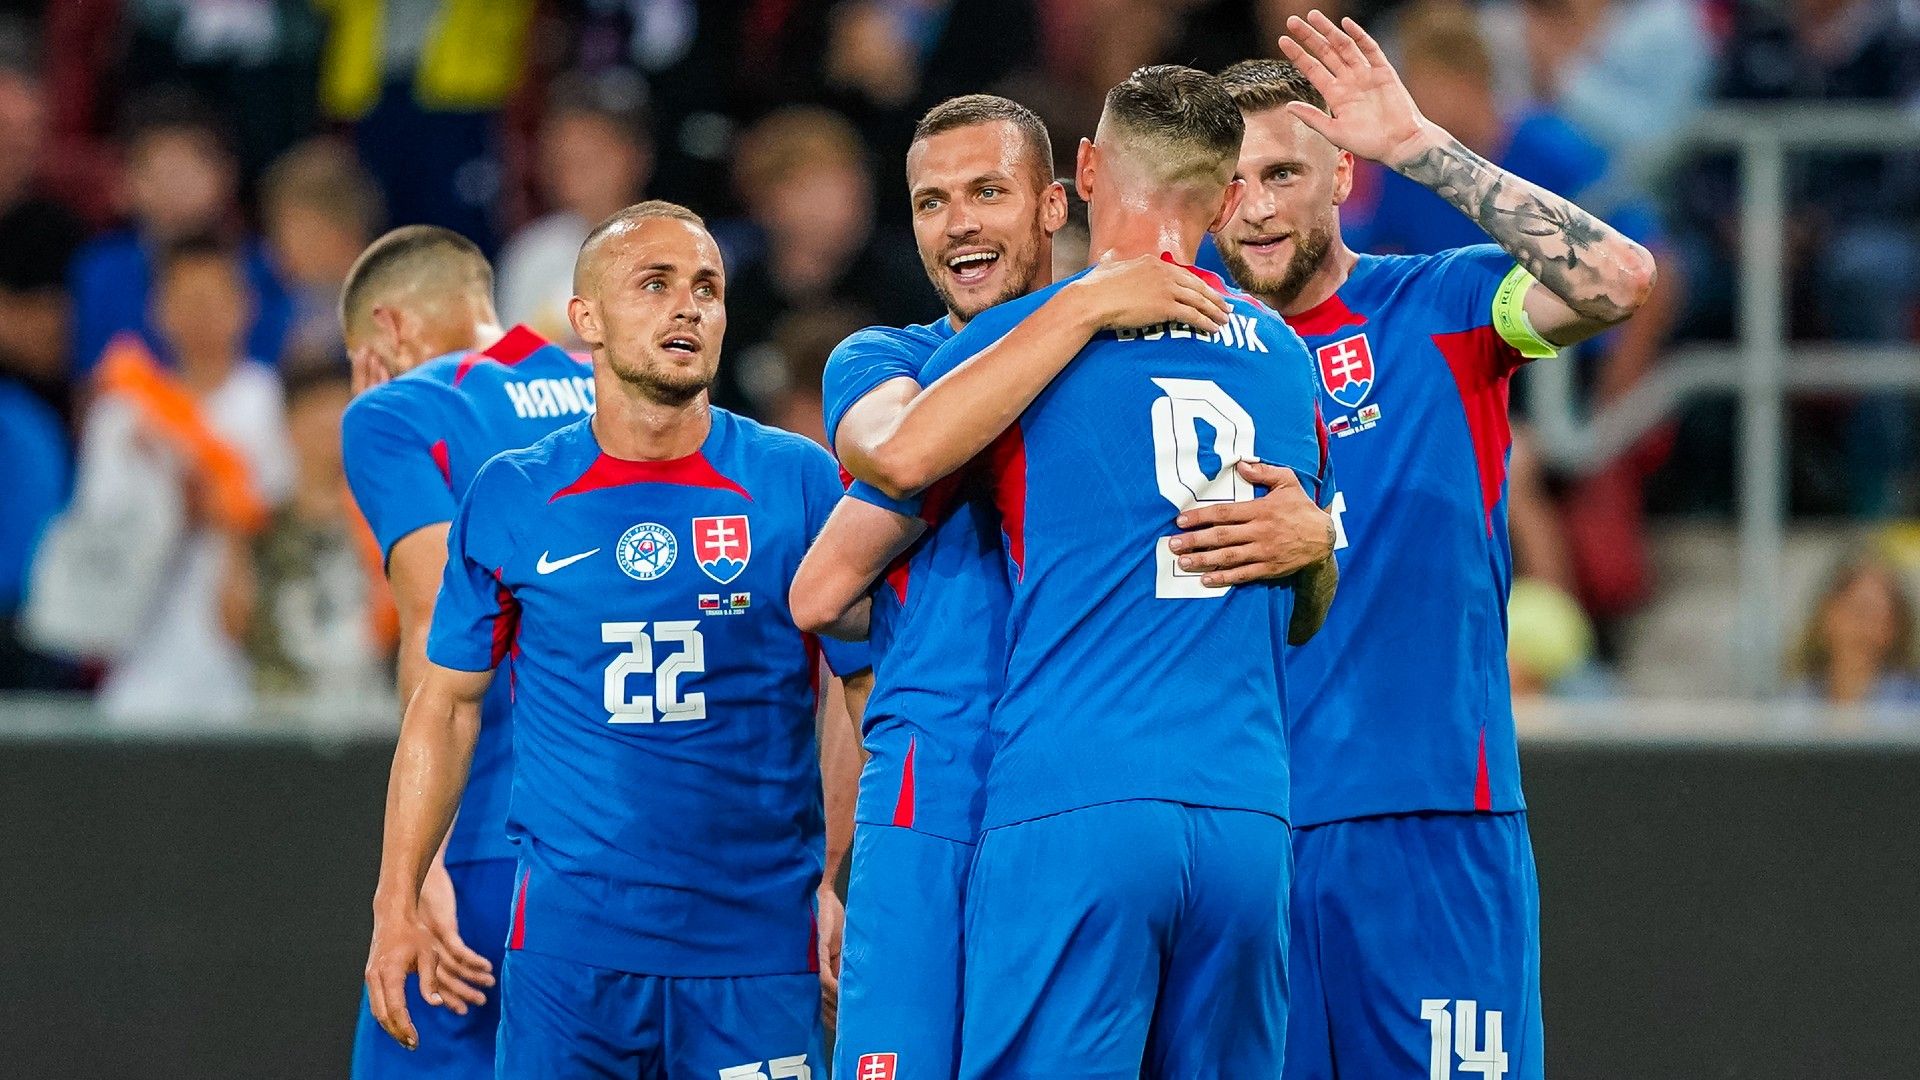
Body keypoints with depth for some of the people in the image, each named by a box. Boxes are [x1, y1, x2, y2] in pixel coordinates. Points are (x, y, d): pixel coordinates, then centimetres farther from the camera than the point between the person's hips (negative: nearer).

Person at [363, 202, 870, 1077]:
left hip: (758, 944, 0)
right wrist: (397, 904, 5)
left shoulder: (798, 483, 3)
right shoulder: (508, 498, 5)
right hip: (568, 937, 0)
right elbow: (447, 706, 11)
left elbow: (871, 695, 4)